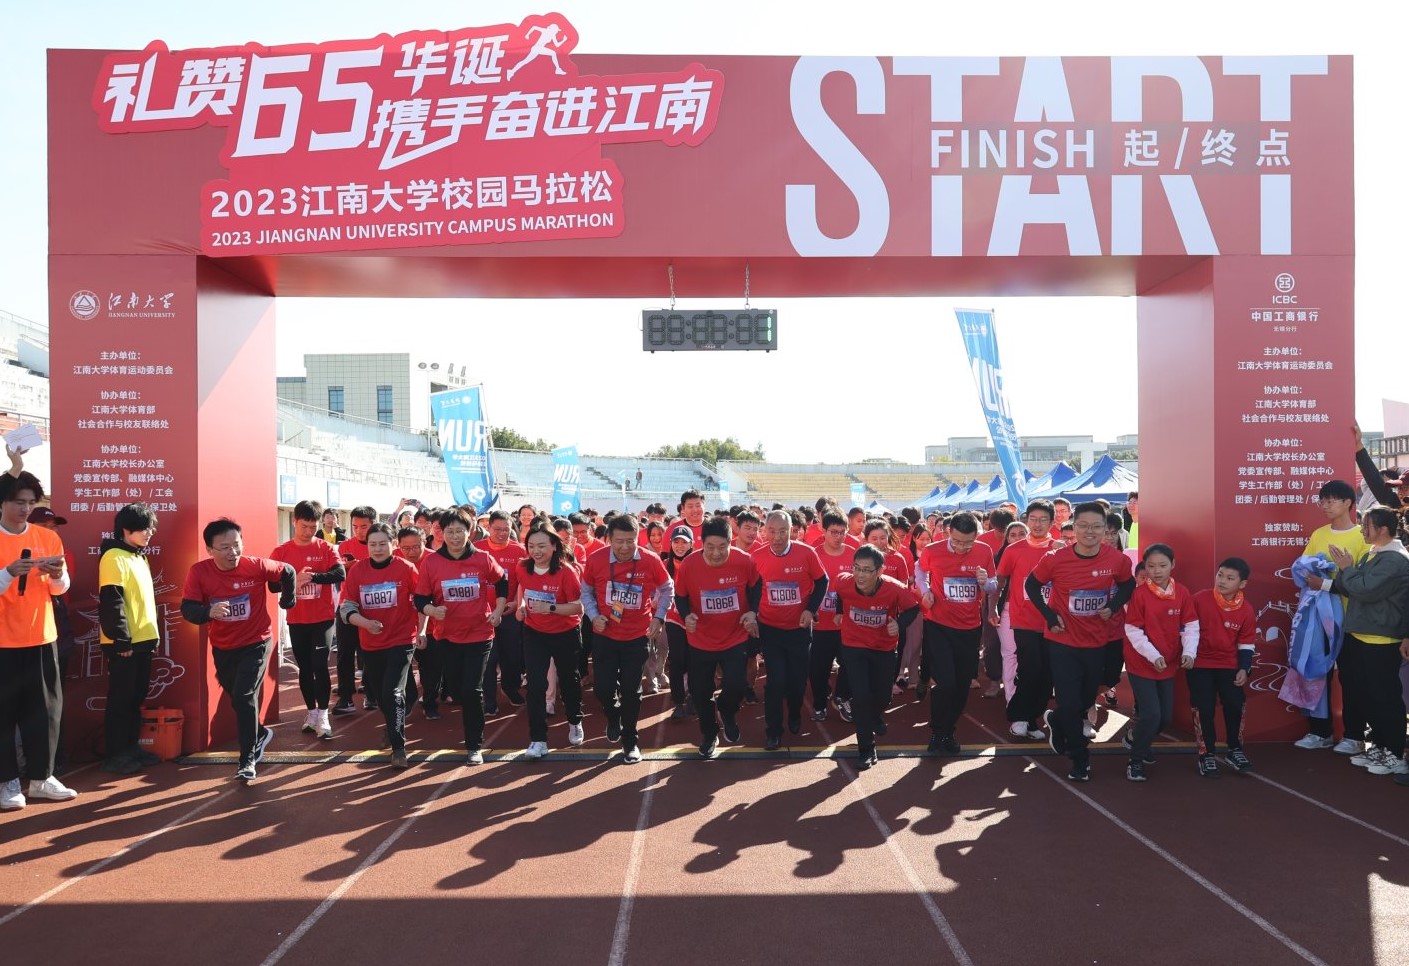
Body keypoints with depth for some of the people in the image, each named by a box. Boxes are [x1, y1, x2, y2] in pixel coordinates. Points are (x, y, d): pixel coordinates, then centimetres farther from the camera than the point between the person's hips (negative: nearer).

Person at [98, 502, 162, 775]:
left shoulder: (139, 557, 16)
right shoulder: (114, 557, -13)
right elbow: (111, 602, -18)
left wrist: (152, 635, 19)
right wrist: (121, 639, -20)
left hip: (143, 640, 9)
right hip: (124, 643, -9)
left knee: (137, 696, 13)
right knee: (121, 698, -2)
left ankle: (130, 747, 22)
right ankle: (114, 755, 6)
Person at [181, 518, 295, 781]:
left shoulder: (257, 566, -18)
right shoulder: (198, 572, -15)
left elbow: (287, 573, 0)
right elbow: (187, 609, -20)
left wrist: (287, 602, 9)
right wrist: (209, 612, -40)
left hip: (255, 644, -3)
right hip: (222, 648, 3)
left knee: (244, 698, -13)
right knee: (237, 700, 18)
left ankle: (247, 759, -2)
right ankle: (260, 734, 45)